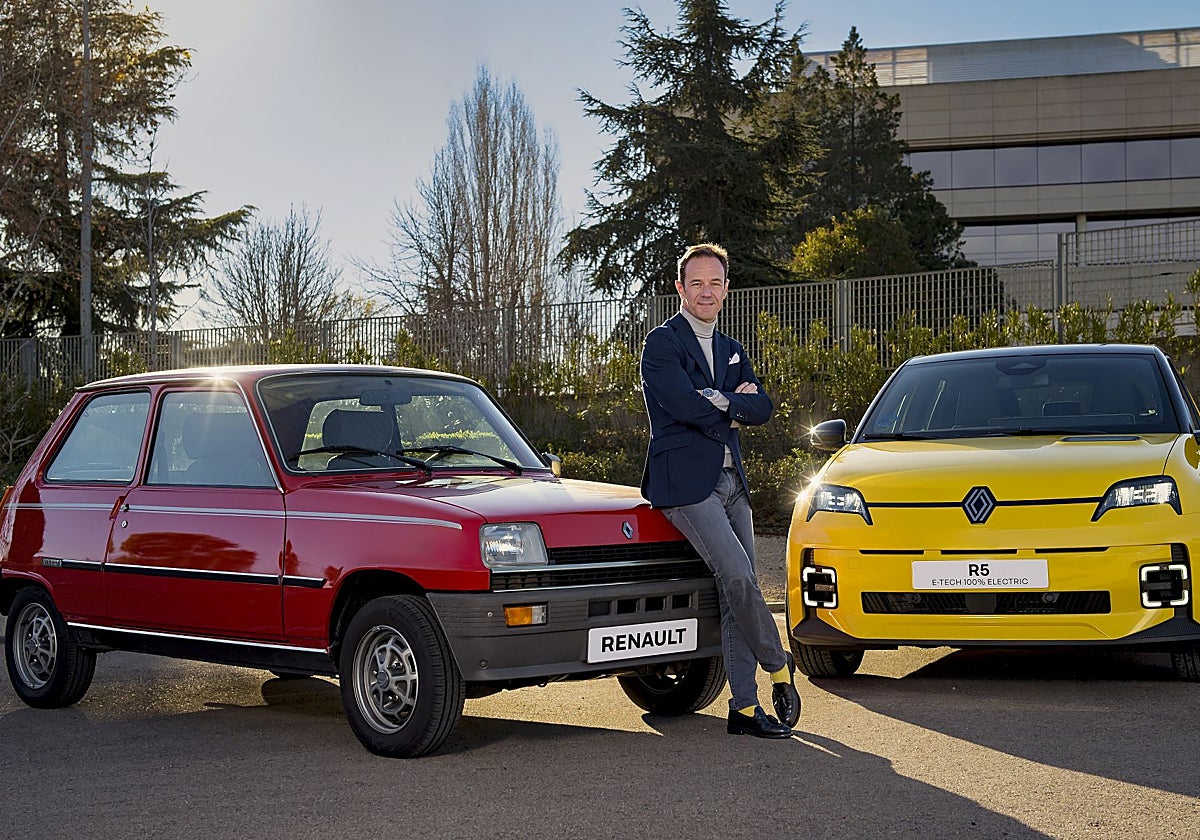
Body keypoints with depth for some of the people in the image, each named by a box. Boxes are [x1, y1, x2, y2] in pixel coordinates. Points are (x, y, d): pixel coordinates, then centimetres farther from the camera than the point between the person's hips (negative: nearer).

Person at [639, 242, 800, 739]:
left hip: (731, 481, 7)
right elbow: (688, 408, -17)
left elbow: (763, 408, 6)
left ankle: (745, 707, 6)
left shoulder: (732, 351, 20)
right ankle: (779, 667, 4)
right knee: (738, 577, -17)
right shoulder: (662, 344, -4)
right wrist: (735, 405, -2)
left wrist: (720, 401, -11)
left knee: (736, 591, 4)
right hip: (685, 482, -7)